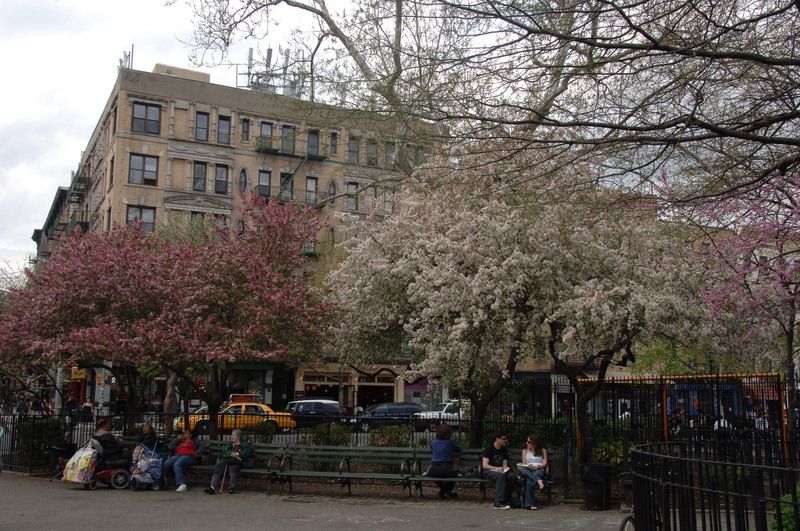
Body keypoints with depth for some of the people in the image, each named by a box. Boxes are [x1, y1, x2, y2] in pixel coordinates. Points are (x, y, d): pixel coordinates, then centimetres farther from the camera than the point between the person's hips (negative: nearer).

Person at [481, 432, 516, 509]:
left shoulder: (504, 450, 10)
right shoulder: (489, 449, -10)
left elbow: (505, 465, 7)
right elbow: (484, 465, -17)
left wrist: (505, 469, -18)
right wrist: (496, 468, -32)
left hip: (499, 470, 6)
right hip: (487, 471, -6)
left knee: (512, 476, -26)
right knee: (501, 475, -37)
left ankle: (504, 500, -21)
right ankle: (498, 503, -38)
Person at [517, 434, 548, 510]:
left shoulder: (542, 451, 17)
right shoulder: (525, 451, 23)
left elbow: (544, 464, 7)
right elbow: (524, 464, 13)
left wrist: (538, 466, -14)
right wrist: (528, 466, -10)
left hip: (539, 470, -2)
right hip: (528, 470, 2)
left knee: (529, 481, -39)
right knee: (519, 468, -38)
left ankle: (529, 504, -41)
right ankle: (538, 481, -48)